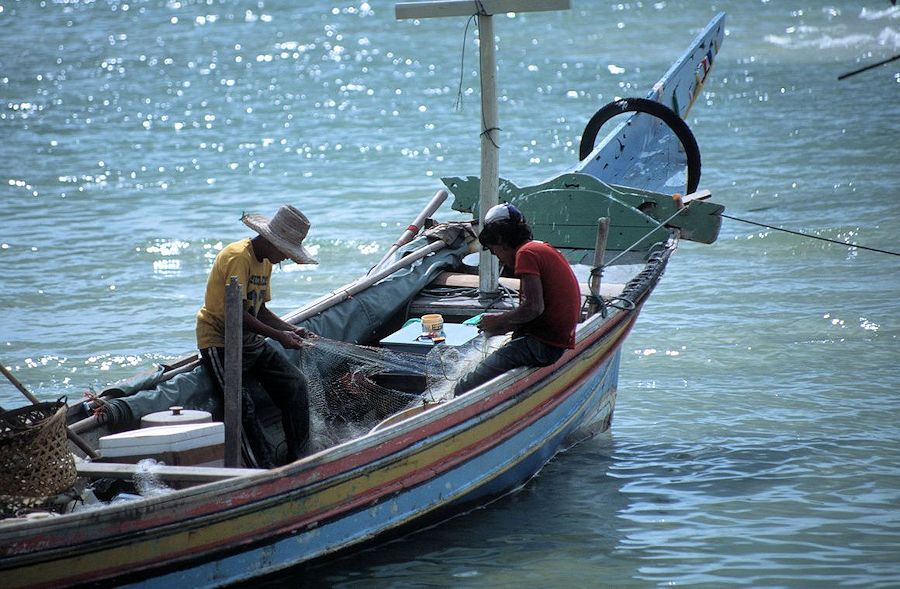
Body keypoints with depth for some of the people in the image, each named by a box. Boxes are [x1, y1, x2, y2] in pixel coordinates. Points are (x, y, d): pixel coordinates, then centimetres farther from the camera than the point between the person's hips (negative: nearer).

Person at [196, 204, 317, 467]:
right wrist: (278, 336, -22)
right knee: (242, 406, -19)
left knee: (295, 383, -5)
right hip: (219, 342, -9)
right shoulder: (238, 256, -19)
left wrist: (291, 329, -3)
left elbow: (260, 311, 12)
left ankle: (299, 458, -1)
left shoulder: (265, 261, 12)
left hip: (251, 340, 9)